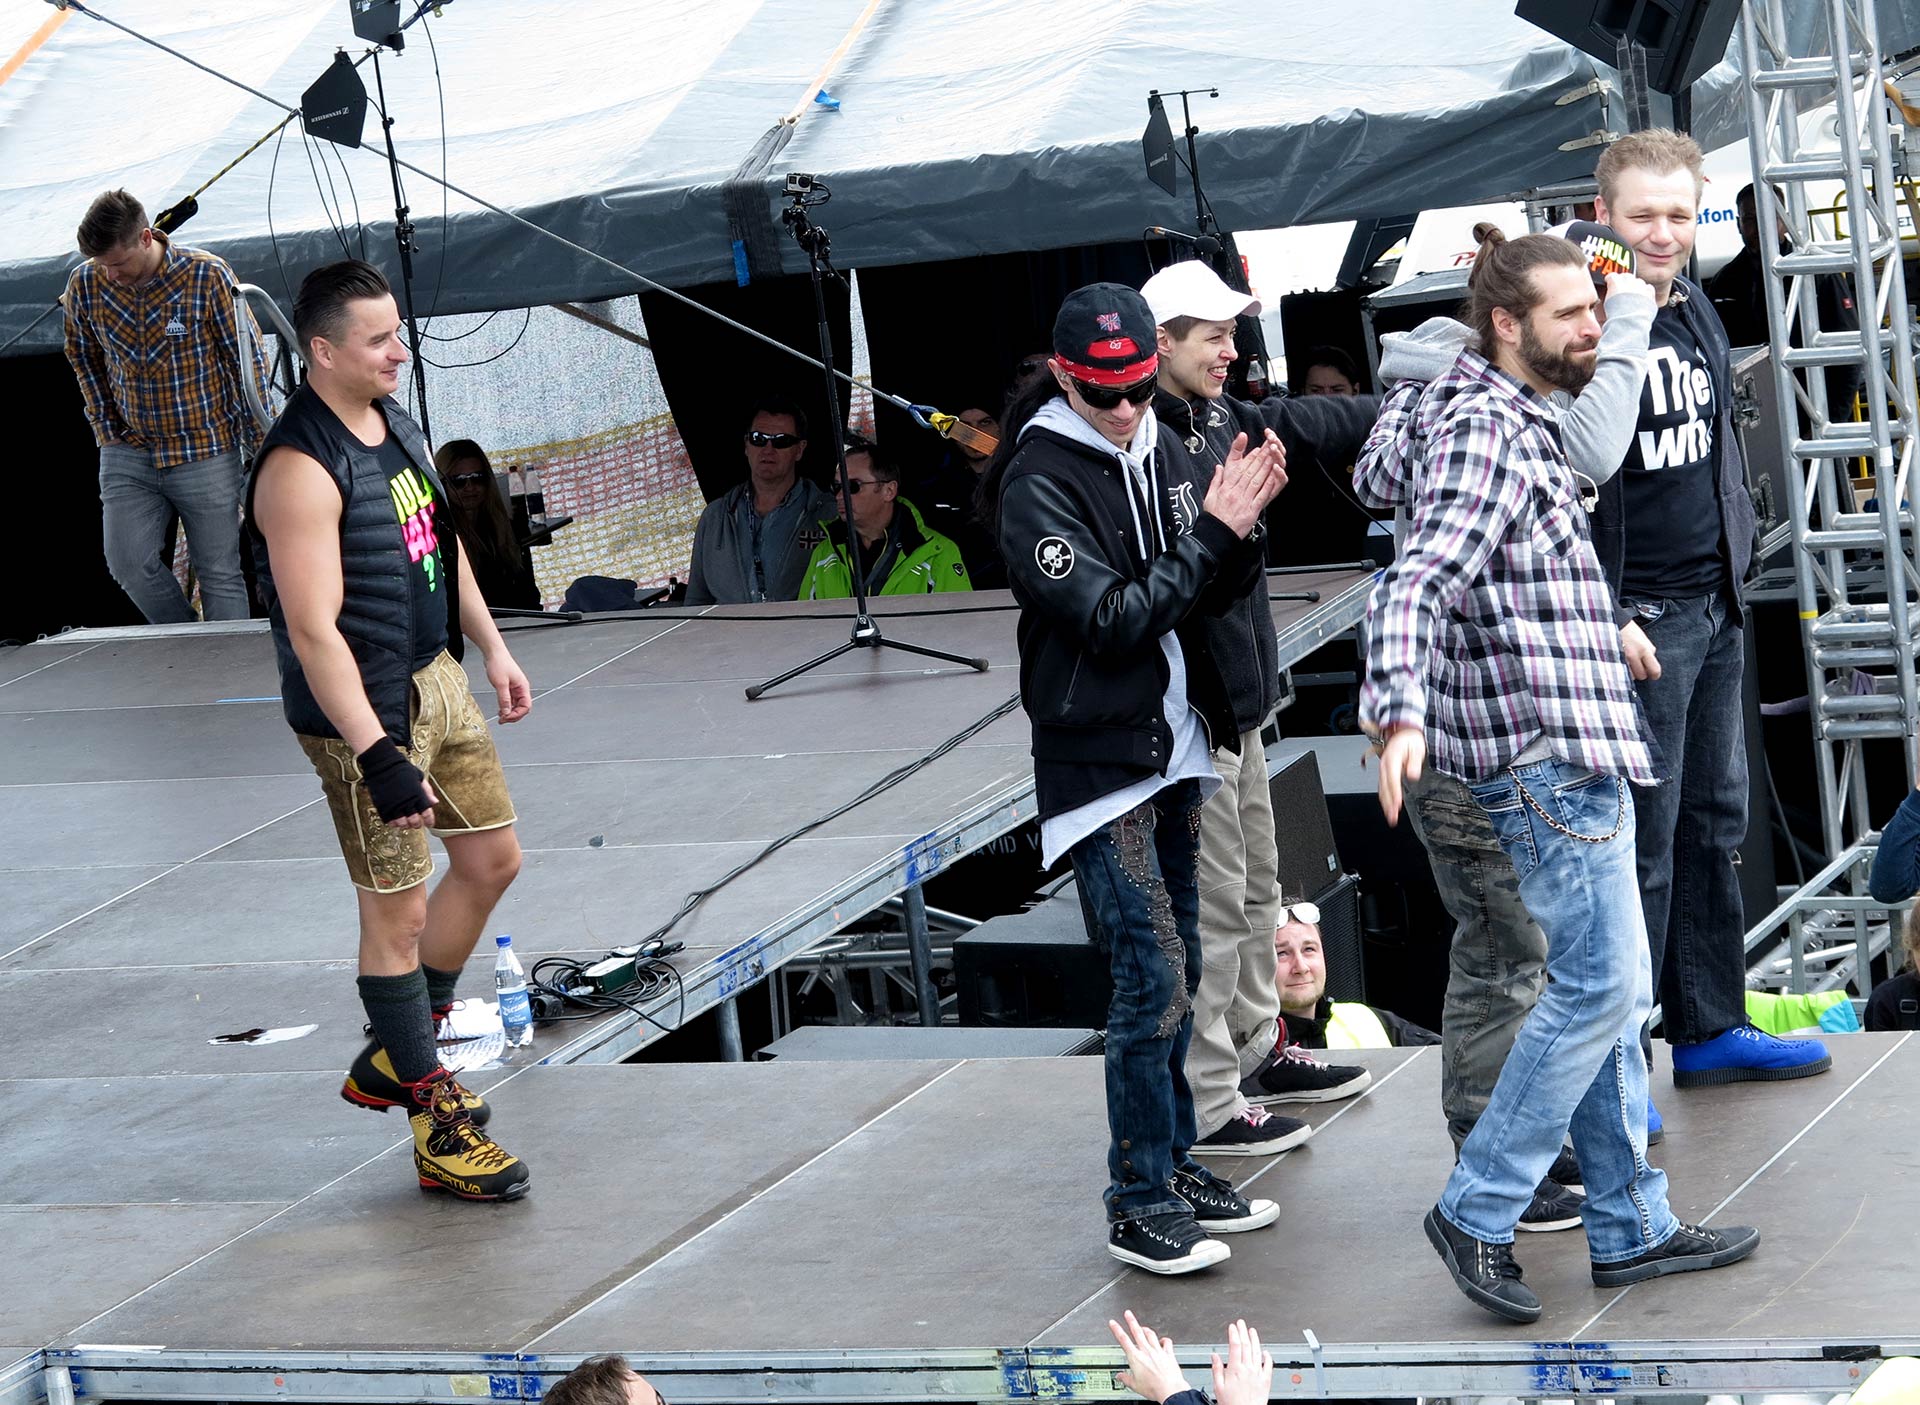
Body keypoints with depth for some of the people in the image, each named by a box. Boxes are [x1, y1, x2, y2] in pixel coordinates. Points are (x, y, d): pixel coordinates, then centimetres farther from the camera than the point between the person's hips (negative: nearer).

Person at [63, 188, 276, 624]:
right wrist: (108, 433, 9)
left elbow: (248, 360, -6)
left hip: (206, 452, -3)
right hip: (127, 454, 3)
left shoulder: (207, 276, -14)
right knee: (129, 562, -5)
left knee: (220, 572, 0)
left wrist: (260, 449, -5)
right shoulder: (85, 285, -4)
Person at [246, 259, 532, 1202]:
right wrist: (379, 757, -31)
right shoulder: (301, 469, -24)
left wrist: (491, 648, 22)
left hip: (436, 675, 10)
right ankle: (437, 1127, 8)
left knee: (491, 859, 16)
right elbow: (314, 630, -28)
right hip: (365, 709, -10)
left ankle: (392, 1059, 32)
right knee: (397, 913, -2)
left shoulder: (393, 423, 6)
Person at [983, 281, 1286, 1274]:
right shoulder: (1037, 482, -14)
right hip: (1097, 763, -8)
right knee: (1153, 979, -10)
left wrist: (1241, 528, -9)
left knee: (1174, 973, 14)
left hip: (1170, 750, 8)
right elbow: (1112, 618, -20)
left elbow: (1203, 594, 10)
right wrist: (1214, 532, -20)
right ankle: (1138, 1208, -3)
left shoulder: (1149, 452, 9)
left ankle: (1172, 1164, 25)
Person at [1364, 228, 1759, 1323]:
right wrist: (1403, 711, -44)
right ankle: (1479, 1213, -4)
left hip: (1577, 750, 11)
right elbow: (1419, 579, -29)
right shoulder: (1485, 432, -16)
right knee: (1600, 987, -10)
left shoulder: (1523, 423, 17)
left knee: (1614, 992, 12)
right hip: (1547, 751, -11)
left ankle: (1632, 1229, 17)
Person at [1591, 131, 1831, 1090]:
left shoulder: (1696, 311, 11)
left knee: (1715, 823, 15)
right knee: (1641, 845, -6)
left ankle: (1710, 1029, 25)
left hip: (1716, 606, 9)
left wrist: (1736, 552, 17)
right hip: (1638, 617, -9)